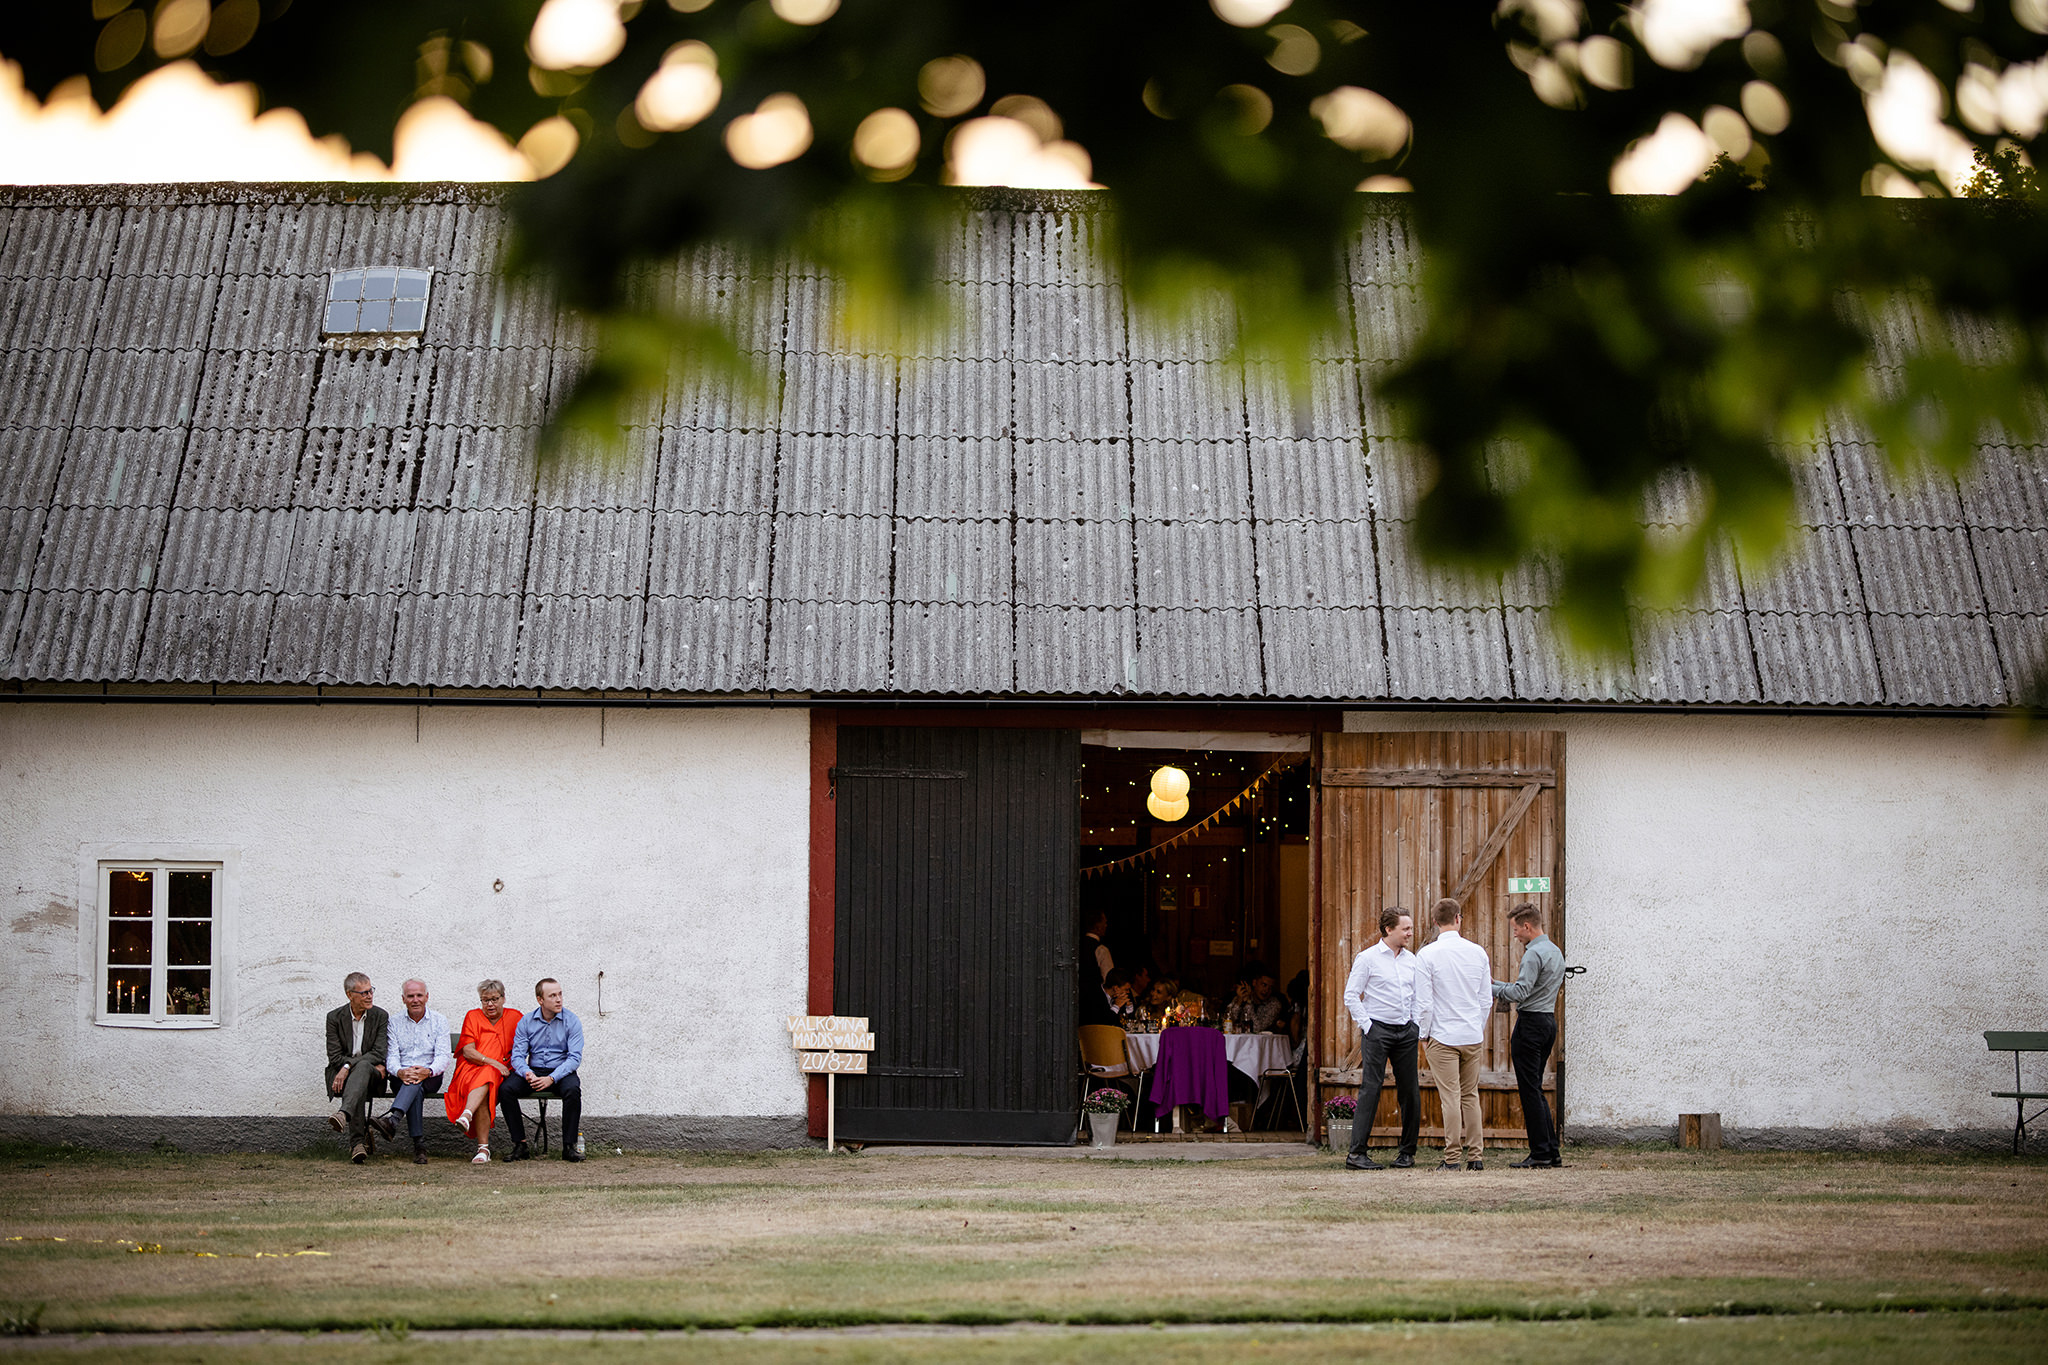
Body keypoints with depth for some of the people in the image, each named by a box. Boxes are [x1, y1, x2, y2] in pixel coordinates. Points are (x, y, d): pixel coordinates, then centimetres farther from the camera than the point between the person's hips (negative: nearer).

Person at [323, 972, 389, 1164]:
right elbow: (335, 1056, -2)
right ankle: (357, 1141, -46)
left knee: (363, 1066, -37)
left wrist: (349, 1066, -20)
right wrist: (374, 1066, -10)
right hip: (341, 1076, 0)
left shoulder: (380, 1017, 4)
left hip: (372, 1076, 0)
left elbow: (378, 1054, -6)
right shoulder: (335, 1017, 3)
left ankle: (344, 1113, -61)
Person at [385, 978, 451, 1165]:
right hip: (401, 1077, 1)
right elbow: (391, 1056, 1)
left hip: (431, 1077, -1)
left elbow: (443, 1056, -4)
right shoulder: (395, 1023, 12)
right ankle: (419, 1143, -43)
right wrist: (400, 1072, -24)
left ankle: (394, 1117, -60)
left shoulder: (439, 1021, 8)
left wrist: (428, 1071, -26)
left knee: (418, 1080, -37)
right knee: (415, 1088, -35)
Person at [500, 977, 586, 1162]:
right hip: (534, 1071, 2)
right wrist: (527, 1074, -24)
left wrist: (551, 1078, -25)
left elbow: (575, 1057, -11)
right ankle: (520, 1145, -19)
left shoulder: (571, 1022, -3)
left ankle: (569, 1147, -27)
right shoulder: (526, 1022, 5)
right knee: (505, 1089, -25)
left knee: (572, 1090, -36)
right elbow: (517, 1055, -1)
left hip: (561, 1072, -2)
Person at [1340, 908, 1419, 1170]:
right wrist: (1367, 1026, -10)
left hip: (1405, 1031, 6)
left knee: (1410, 1090, 4)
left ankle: (1407, 1152, 14)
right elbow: (1351, 996, -6)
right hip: (1378, 1029, -6)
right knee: (1371, 1089, -11)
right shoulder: (1367, 959, -5)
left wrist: (1417, 1024, 10)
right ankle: (1357, 1152, -12)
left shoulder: (1410, 959, 12)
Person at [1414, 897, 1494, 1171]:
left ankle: (1452, 1158, -4)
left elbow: (1424, 1003, -10)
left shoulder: (1427, 955, -9)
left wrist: (1424, 1035, 2)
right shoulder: (1477, 952, 3)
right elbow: (1487, 999, 8)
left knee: (1451, 1098, -4)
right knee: (1470, 1096, 11)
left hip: (1443, 1036, -4)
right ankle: (1476, 1156, 10)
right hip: (1473, 1036, 4)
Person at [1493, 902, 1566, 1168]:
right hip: (1549, 1020, 10)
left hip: (1531, 1022, -10)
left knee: (1530, 1089, -6)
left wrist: (1492, 988, -8)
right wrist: (1499, 985, 17)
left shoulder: (1534, 954, -15)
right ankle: (1552, 1151, 11)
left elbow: (1519, 992, -21)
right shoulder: (1555, 952, 17)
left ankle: (1540, 1152, -6)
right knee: (1535, 1089, 14)